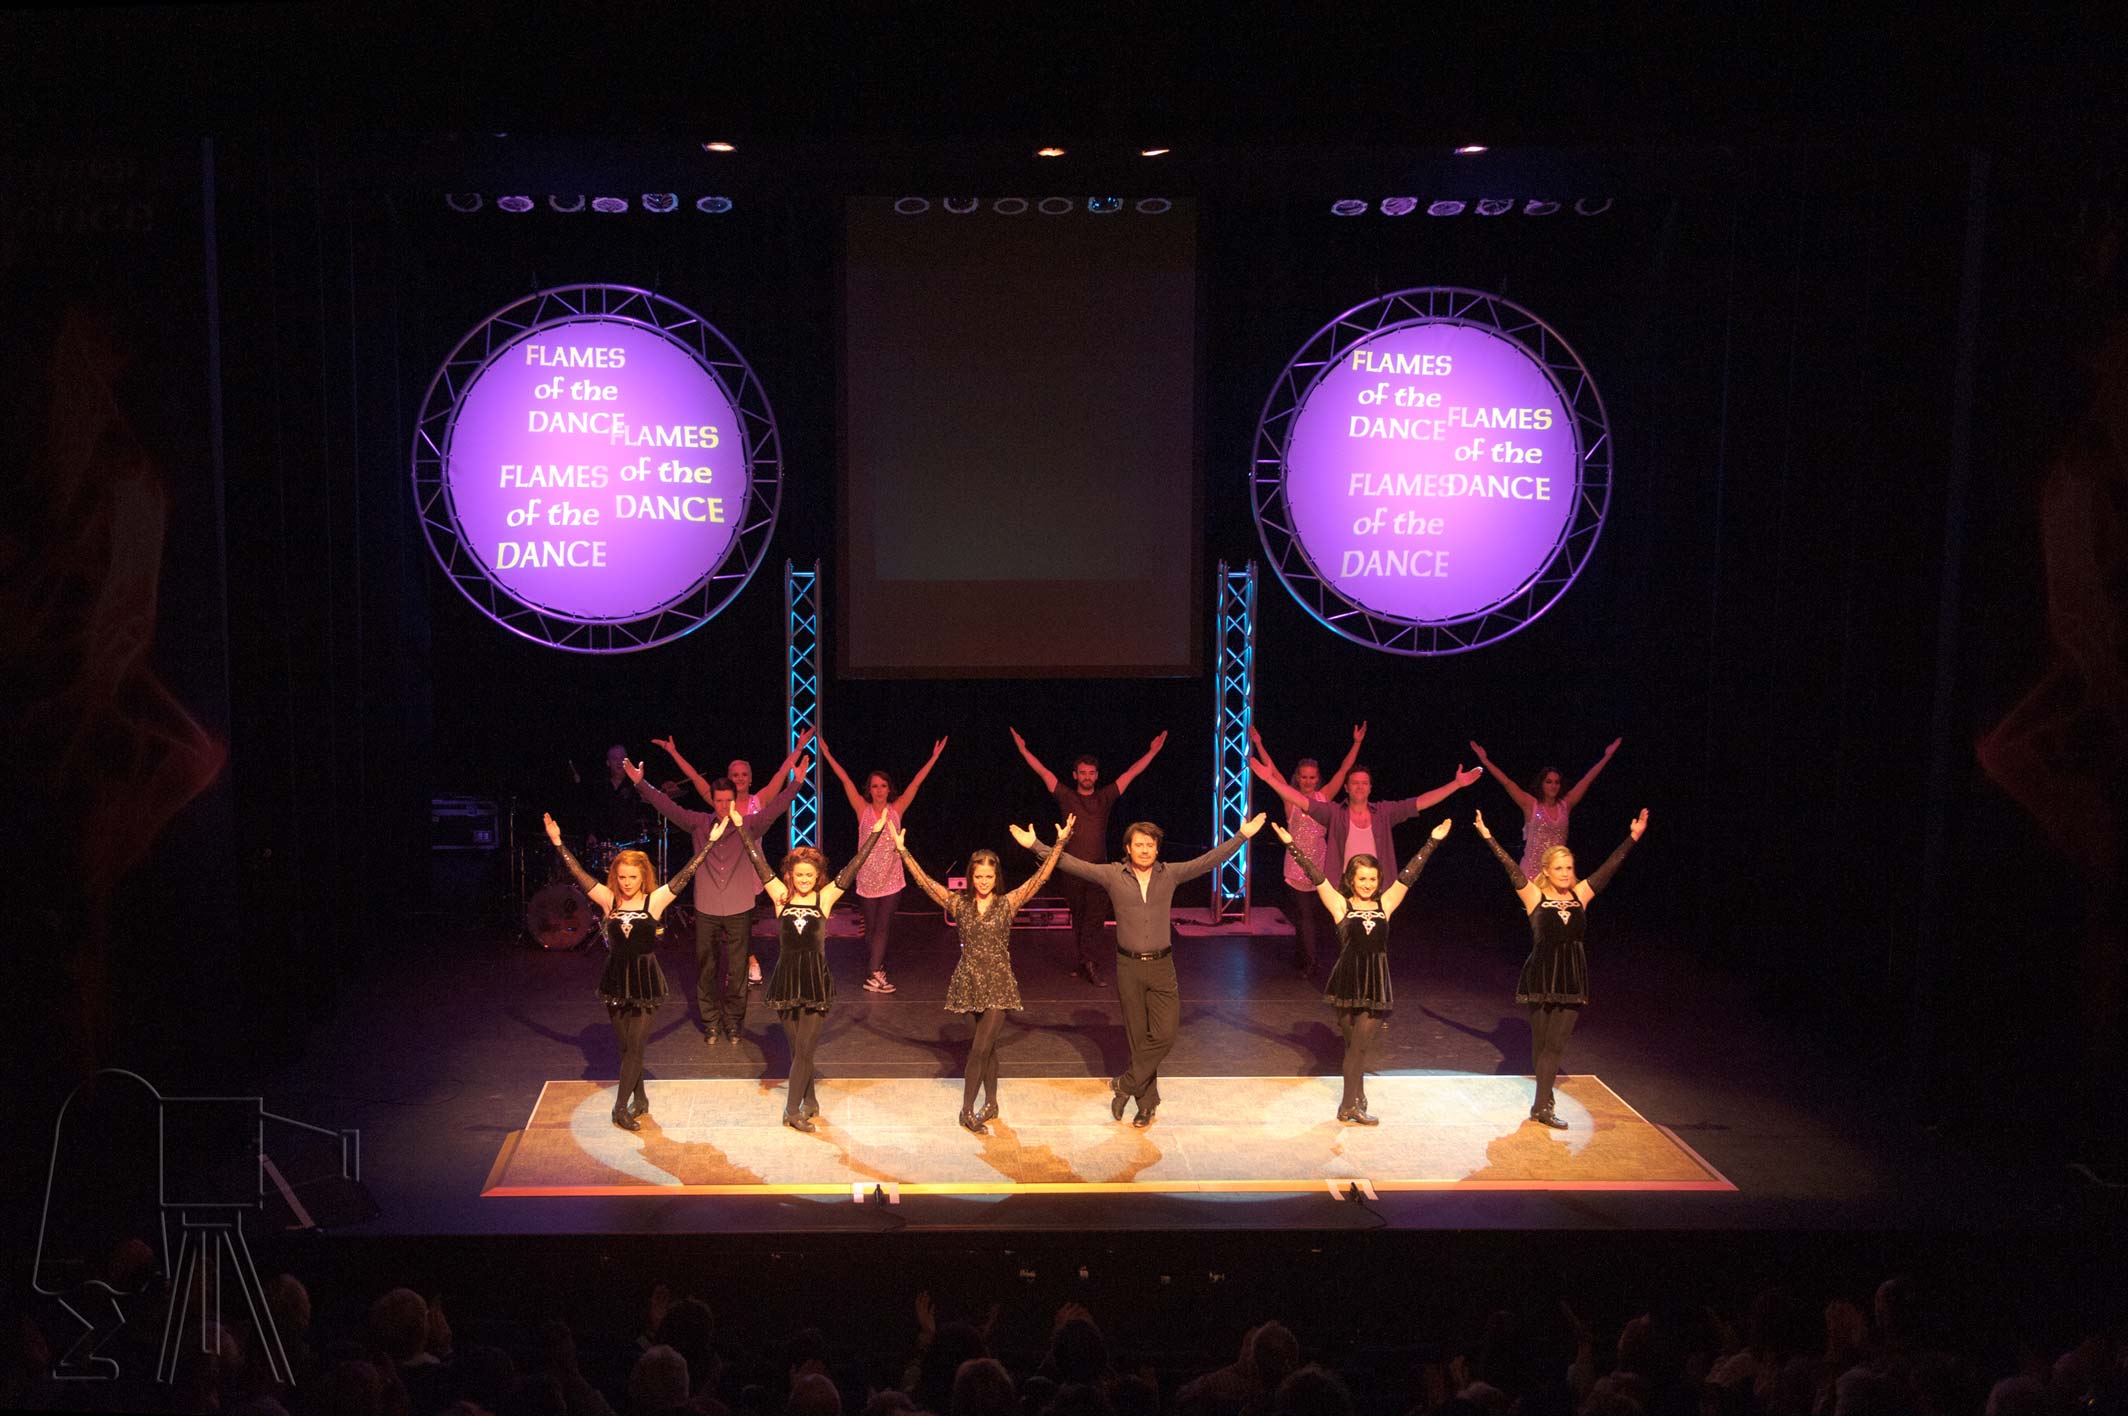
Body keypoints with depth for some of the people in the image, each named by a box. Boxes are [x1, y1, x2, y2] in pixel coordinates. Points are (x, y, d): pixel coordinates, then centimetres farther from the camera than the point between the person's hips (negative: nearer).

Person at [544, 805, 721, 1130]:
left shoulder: (655, 900, -6)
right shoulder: (609, 900, 0)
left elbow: (684, 874, -10)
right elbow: (579, 873, -2)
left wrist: (710, 842, -15)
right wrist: (558, 843, -7)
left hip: (644, 978, -3)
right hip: (616, 977, 3)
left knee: (635, 1046, -3)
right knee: (626, 1046, 11)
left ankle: (621, 1107, 1)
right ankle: (640, 1100, 26)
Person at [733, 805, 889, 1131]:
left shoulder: (825, 898, 0)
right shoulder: (781, 896, 2)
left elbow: (852, 867, -1)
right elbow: (759, 862, 2)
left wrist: (876, 832, -2)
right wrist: (740, 826, 2)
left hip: (816, 978, -1)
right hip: (787, 978, 2)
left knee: (804, 1049, -3)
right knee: (796, 1048, 10)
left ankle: (793, 1110, 5)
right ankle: (809, 1102, 26)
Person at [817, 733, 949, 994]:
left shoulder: (896, 809, 3)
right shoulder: (863, 809, 0)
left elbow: (916, 783, 0)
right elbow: (845, 779, -4)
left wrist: (934, 757, -2)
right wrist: (826, 754, -6)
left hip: (891, 880, 0)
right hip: (867, 880, 0)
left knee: (882, 928, -5)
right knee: (871, 929, 7)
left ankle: (874, 975, -5)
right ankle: (876, 972, 13)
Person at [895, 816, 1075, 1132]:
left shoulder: (1008, 904, -3)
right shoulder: (959, 904, 1)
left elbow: (1039, 878, -10)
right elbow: (925, 881, -4)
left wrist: (1059, 844, -18)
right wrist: (902, 850, -12)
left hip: (998, 984, -2)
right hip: (970, 981, 2)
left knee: (980, 1048, -8)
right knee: (986, 1045, 13)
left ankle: (968, 1110, 1)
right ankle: (991, 1104, 26)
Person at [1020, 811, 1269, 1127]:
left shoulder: (1170, 874, 2)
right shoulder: (1113, 875, -2)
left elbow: (1210, 860, 2)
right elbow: (1071, 864, -5)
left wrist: (1243, 835, -1)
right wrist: (1035, 845, -12)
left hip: (1162, 966, 1)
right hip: (1129, 967, -1)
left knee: (1164, 1035, -7)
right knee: (1138, 1037, 6)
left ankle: (1125, 1086, 11)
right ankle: (1146, 1102, 17)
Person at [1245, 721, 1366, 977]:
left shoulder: (1324, 797, 7)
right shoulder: (1291, 799, 1)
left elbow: (1343, 770, 4)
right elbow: (1272, 771, -6)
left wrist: (1357, 744, -2)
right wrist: (1258, 745, -12)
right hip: (1297, 867, -2)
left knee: (1318, 916, 6)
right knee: (1304, 916, -3)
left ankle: (1306, 963, 20)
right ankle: (1307, 963, 7)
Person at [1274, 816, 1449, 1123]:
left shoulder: (1385, 905, 8)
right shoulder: (1341, 905, 1)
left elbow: (1409, 875, 8)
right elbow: (1315, 876, -4)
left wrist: (1433, 841, 8)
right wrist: (1292, 845, -9)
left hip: (1376, 985, 1)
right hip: (1348, 982, -1)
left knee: (1360, 1045, -3)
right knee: (1354, 1045, 5)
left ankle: (1353, 1103, 7)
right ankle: (1351, 1104, 10)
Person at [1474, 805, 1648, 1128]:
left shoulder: (1580, 895, 6)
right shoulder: (1535, 897, -3)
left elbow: (1609, 867, 6)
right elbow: (1512, 868, -9)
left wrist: (1633, 837, 4)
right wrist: (1488, 837, -15)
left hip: (1572, 978, 2)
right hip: (1541, 976, -2)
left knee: (1556, 1044, -1)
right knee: (1540, 1042, 5)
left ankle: (1542, 1105, 5)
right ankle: (1544, 1103, 14)